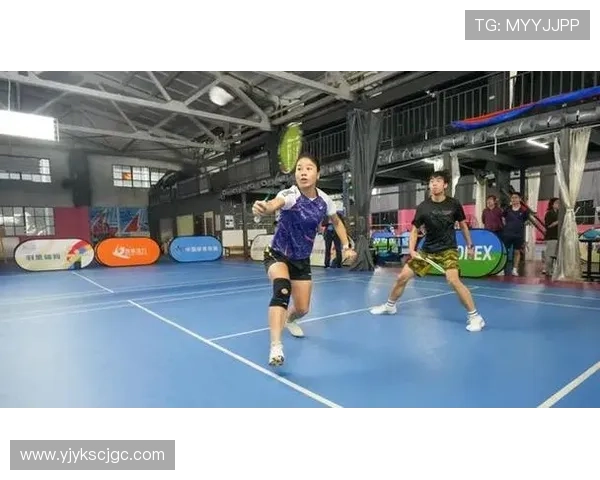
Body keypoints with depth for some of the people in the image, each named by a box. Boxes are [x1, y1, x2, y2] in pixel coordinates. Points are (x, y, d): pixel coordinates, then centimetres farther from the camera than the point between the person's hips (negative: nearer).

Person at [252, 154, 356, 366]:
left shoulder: (324, 200, -9)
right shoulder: (290, 195, -25)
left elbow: (337, 222, 11)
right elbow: (274, 204, -50)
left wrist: (346, 247, 3)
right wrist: (264, 208, -73)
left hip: (302, 260, 5)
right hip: (277, 254, -4)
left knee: (302, 309, 8)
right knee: (282, 289, -36)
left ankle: (288, 319, 46)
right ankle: (276, 346, -32)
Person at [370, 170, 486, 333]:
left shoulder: (454, 204, -8)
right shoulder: (423, 207, -7)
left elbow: (463, 225, 8)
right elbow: (415, 230, 0)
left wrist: (469, 245, 12)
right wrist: (411, 249, -14)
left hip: (448, 249, -2)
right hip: (427, 250, 3)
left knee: (453, 280, -28)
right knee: (402, 276, 1)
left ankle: (474, 316, -10)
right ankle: (390, 306, 25)